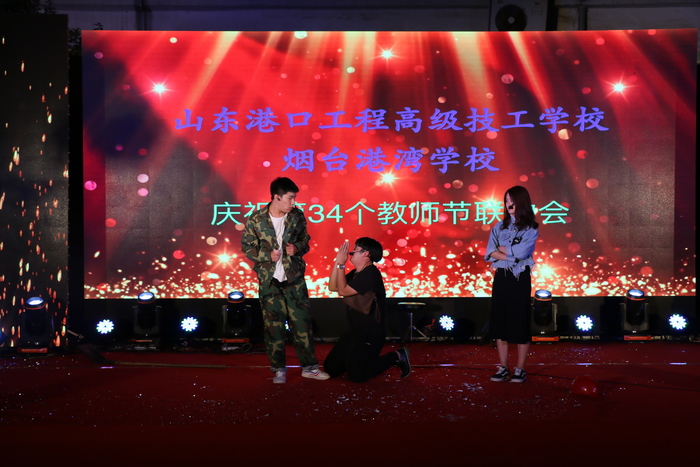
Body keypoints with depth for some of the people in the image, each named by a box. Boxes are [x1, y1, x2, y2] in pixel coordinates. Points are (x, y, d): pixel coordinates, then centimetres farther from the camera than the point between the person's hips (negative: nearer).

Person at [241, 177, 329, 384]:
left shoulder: (297, 216, -2)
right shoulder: (255, 220, -9)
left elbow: (305, 240, 10)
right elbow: (247, 248, -2)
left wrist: (297, 248, -12)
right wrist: (267, 255, -17)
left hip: (294, 277, 2)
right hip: (269, 280, -2)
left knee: (302, 322, 2)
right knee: (273, 325, 3)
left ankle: (309, 366, 13)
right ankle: (279, 369, 15)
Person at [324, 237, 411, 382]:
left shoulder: (370, 274, -19)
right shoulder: (356, 273, 13)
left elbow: (343, 290, -23)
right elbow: (332, 287, 8)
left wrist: (341, 264, -16)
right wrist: (337, 261, 0)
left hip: (370, 334, -9)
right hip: (355, 331, 10)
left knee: (356, 375, -18)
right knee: (330, 368, 8)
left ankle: (396, 357, 0)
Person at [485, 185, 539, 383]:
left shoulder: (531, 229, -2)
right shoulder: (499, 227, 10)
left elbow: (521, 252, -16)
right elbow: (489, 252, -2)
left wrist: (502, 249, -4)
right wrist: (510, 255, -14)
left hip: (519, 278, -4)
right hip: (501, 277, 4)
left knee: (520, 321, -1)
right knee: (499, 320, 4)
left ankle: (520, 369, 6)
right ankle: (503, 368, 11)